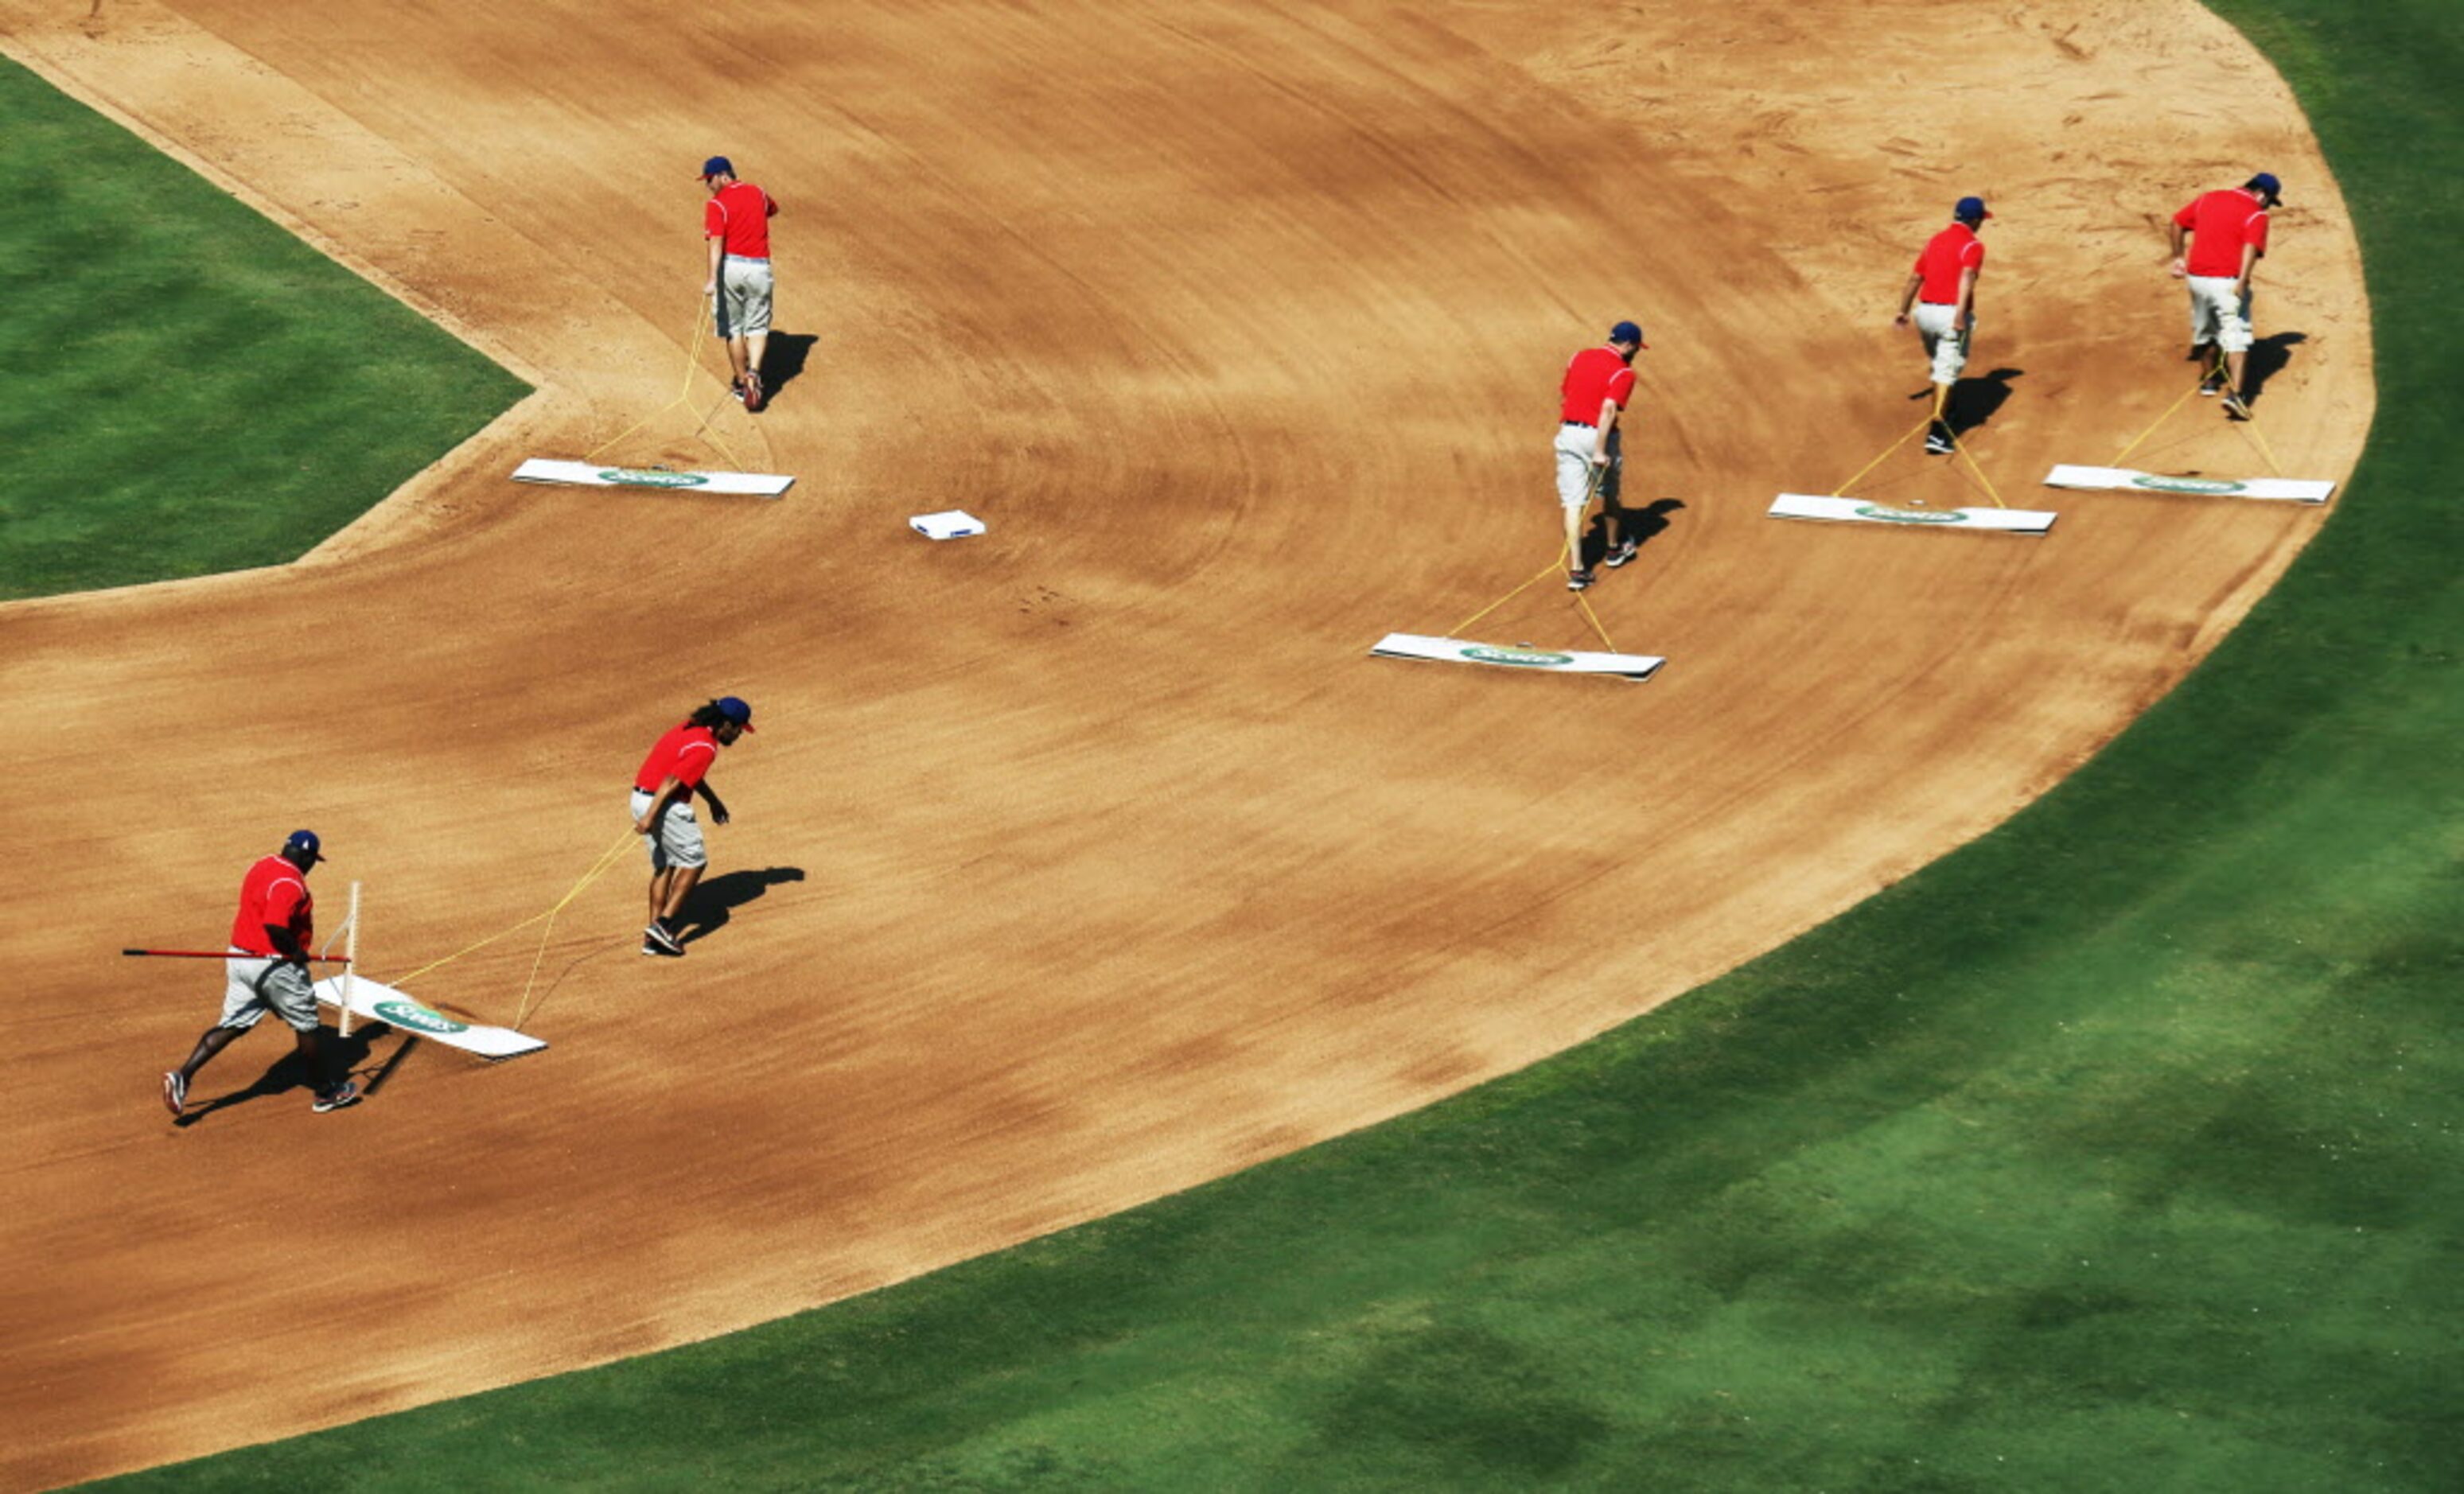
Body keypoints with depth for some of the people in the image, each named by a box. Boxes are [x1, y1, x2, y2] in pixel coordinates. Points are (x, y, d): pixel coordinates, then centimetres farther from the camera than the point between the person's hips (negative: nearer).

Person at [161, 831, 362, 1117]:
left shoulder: (262, 867, 10)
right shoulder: (290, 883, -20)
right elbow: (274, 925, -32)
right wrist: (296, 950, -17)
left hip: (240, 958, 8)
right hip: (273, 964, -8)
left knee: (232, 1025, 9)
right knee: (305, 1026, 9)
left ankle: (183, 1076, -4)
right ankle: (326, 1092, 22)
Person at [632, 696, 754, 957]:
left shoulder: (689, 728, 13)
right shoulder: (705, 748, -17)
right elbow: (671, 782, -25)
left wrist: (713, 801, 35)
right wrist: (649, 818, -28)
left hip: (642, 797, 10)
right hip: (666, 806, -10)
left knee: (664, 866, 17)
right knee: (694, 862, 3)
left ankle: (653, 938, 15)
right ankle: (663, 924, -3)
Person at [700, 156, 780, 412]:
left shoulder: (716, 204, -9)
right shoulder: (758, 194, 8)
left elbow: (716, 243, -21)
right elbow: (773, 210, 31)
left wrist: (712, 279, -28)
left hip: (730, 265, -3)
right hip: (759, 267, 3)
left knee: (732, 328, 12)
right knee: (757, 328, 10)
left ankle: (742, 383, 19)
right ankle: (754, 373, -15)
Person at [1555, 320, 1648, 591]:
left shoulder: (1579, 358, 10)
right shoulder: (1623, 373, -8)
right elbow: (1609, 409, -21)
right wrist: (1600, 451, -24)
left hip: (1568, 433, 4)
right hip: (1598, 436, -4)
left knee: (1572, 502, 1)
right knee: (1609, 493, 22)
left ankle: (1576, 569, -7)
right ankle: (1614, 549, 43)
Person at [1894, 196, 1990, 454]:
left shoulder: (1934, 241, 14)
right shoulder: (1973, 245, -5)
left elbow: (1914, 278, 17)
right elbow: (1967, 277, -22)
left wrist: (1903, 311, 26)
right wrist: (1960, 314, -33)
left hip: (1925, 311, 6)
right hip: (1952, 313, -6)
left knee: (1939, 366, 26)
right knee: (1947, 371, -7)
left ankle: (1942, 414, 41)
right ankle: (1937, 430, -16)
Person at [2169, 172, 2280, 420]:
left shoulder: (2208, 198, 12)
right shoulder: (2257, 215, -6)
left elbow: (2178, 222, 16)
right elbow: (2251, 248, -21)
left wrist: (2178, 256, 24)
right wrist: (2242, 283, -29)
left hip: (2196, 276, 6)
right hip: (2227, 282, -6)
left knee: (2204, 330, 24)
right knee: (2236, 334, -6)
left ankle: (2210, 380, 42)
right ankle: (2235, 392, -21)